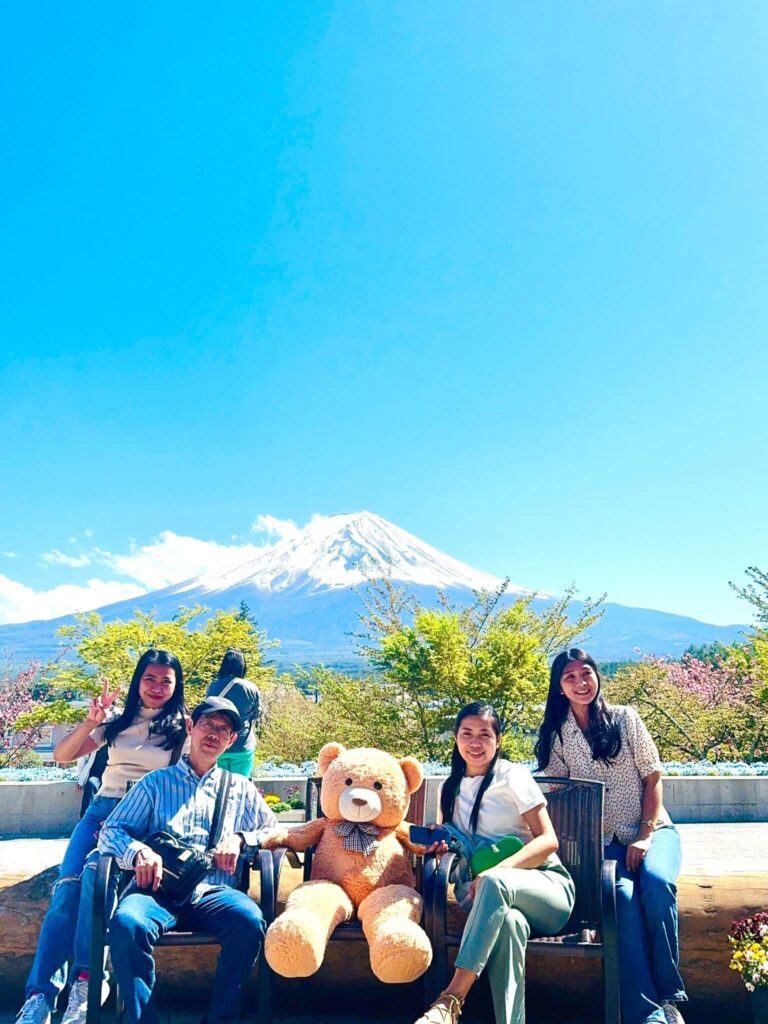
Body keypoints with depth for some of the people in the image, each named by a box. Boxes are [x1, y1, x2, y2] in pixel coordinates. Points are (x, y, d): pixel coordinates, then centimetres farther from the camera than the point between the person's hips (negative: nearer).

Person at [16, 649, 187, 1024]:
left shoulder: (181, 728, 5)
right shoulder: (118, 722, 13)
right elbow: (62, 755, 9)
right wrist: (90, 722, -7)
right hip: (102, 810, 3)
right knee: (67, 886, -19)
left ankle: (86, 979, -23)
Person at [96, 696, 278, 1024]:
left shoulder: (241, 789, 23)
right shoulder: (155, 783, 20)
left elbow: (275, 831, 20)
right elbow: (111, 830, 13)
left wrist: (240, 838, -1)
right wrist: (139, 851, -10)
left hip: (213, 891, 1)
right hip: (158, 888, 0)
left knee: (250, 920, -32)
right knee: (126, 922, -34)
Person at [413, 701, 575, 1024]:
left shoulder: (512, 775, -1)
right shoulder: (452, 787, 14)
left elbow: (548, 840, -8)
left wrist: (497, 871, -24)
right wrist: (440, 840, -2)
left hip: (544, 888, -2)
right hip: (498, 898, 3)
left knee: (494, 882, -38)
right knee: (509, 922, -38)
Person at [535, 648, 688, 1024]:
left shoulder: (625, 718, 2)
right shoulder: (556, 735, 5)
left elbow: (653, 777, 0)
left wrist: (645, 835, -9)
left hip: (651, 829, 0)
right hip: (604, 841, 0)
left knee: (655, 882, -31)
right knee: (624, 896, -29)